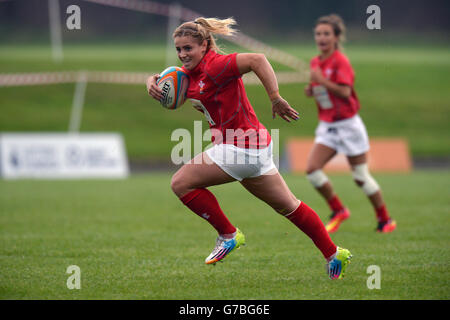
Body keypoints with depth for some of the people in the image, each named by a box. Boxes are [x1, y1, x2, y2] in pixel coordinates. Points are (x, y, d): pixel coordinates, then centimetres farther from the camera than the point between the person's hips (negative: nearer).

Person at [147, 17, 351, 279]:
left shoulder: (215, 65, -17)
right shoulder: (191, 72, 10)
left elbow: (257, 60, -28)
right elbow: (163, 79, 23)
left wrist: (276, 99, -31)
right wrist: (152, 83, -2)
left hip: (241, 148, -10)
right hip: (254, 146, 10)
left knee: (181, 183, -7)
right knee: (287, 206, 17)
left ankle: (228, 235, 1)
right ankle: (334, 254, 24)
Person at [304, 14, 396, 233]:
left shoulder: (340, 61, -14)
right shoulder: (316, 62, 7)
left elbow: (344, 92, -24)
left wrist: (322, 81, -31)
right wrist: (310, 90, -1)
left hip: (347, 124, -7)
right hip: (327, 126, 7)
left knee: (360, 176, -1)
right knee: (312, 169, -9)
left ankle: (385, 220, 14)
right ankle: (338, 211, 8)